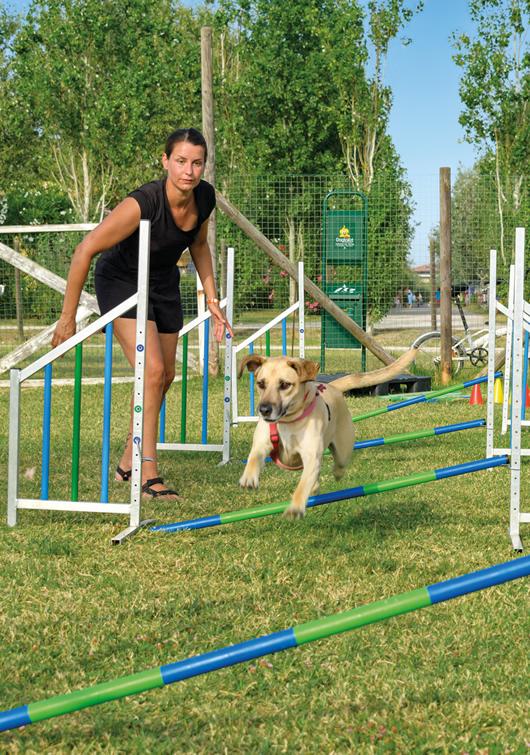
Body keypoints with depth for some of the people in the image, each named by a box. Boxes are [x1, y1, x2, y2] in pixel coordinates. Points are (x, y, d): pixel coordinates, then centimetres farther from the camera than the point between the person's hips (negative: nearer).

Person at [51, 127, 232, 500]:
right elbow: (85, 251, -28)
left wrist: (212, 300, 7)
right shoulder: (142, 204, -34)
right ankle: (148, 474, -17)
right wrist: (68, 317, -23)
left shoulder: (205, 196, -15)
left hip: (164, 283, 7)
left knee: (166, 376, 12)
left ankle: (128, 465, 28)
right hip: (122, 280, -7)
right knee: (152, 371, -21)